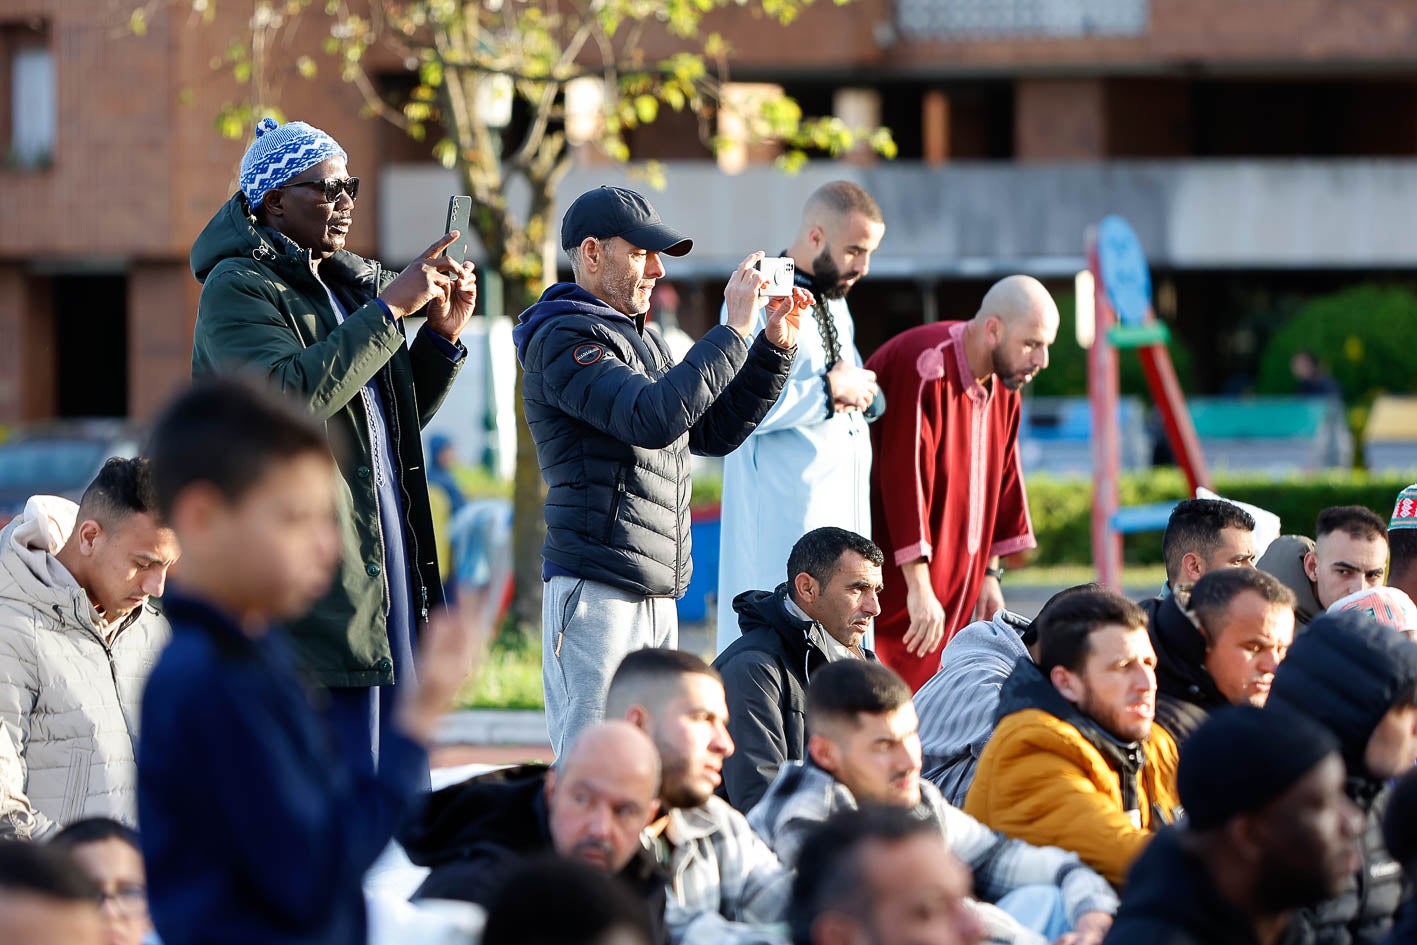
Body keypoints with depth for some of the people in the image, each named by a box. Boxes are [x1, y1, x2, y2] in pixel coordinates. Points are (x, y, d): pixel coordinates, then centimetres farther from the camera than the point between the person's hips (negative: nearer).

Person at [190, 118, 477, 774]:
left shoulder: (352, 284, 20)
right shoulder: (238, 288, -6)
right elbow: (292, 394, -23)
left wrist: (442, 335, 10)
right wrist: (389, 308, -19)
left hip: (390, 555, 9)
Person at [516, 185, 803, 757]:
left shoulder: (639, 339, 23)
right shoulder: (564, 339, -9)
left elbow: (713, 431, 24)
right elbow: (654, 419, -24)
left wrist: (775, 346, 14)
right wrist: (734, 330, -19)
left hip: (656, 596, 10)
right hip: (597, 588, -10)